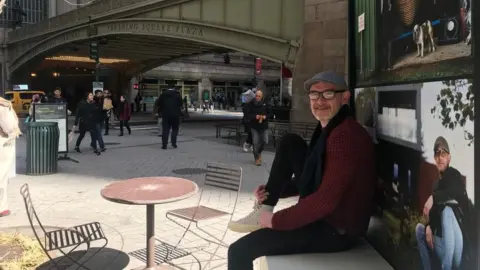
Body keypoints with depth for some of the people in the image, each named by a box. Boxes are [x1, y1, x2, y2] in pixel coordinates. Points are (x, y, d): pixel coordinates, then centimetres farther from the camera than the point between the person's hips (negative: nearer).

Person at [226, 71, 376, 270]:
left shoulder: (345, 135, -23)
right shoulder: (328, 129, 10)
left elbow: (326, 200, -29)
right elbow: (312, 181, 17)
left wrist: (276, 221, -18)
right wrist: (273, 191, 3)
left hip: (337, 229, -10)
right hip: (321, 212, 10)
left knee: (240, 251, -14)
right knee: (289, 143, 2)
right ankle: (264, 209, 2)